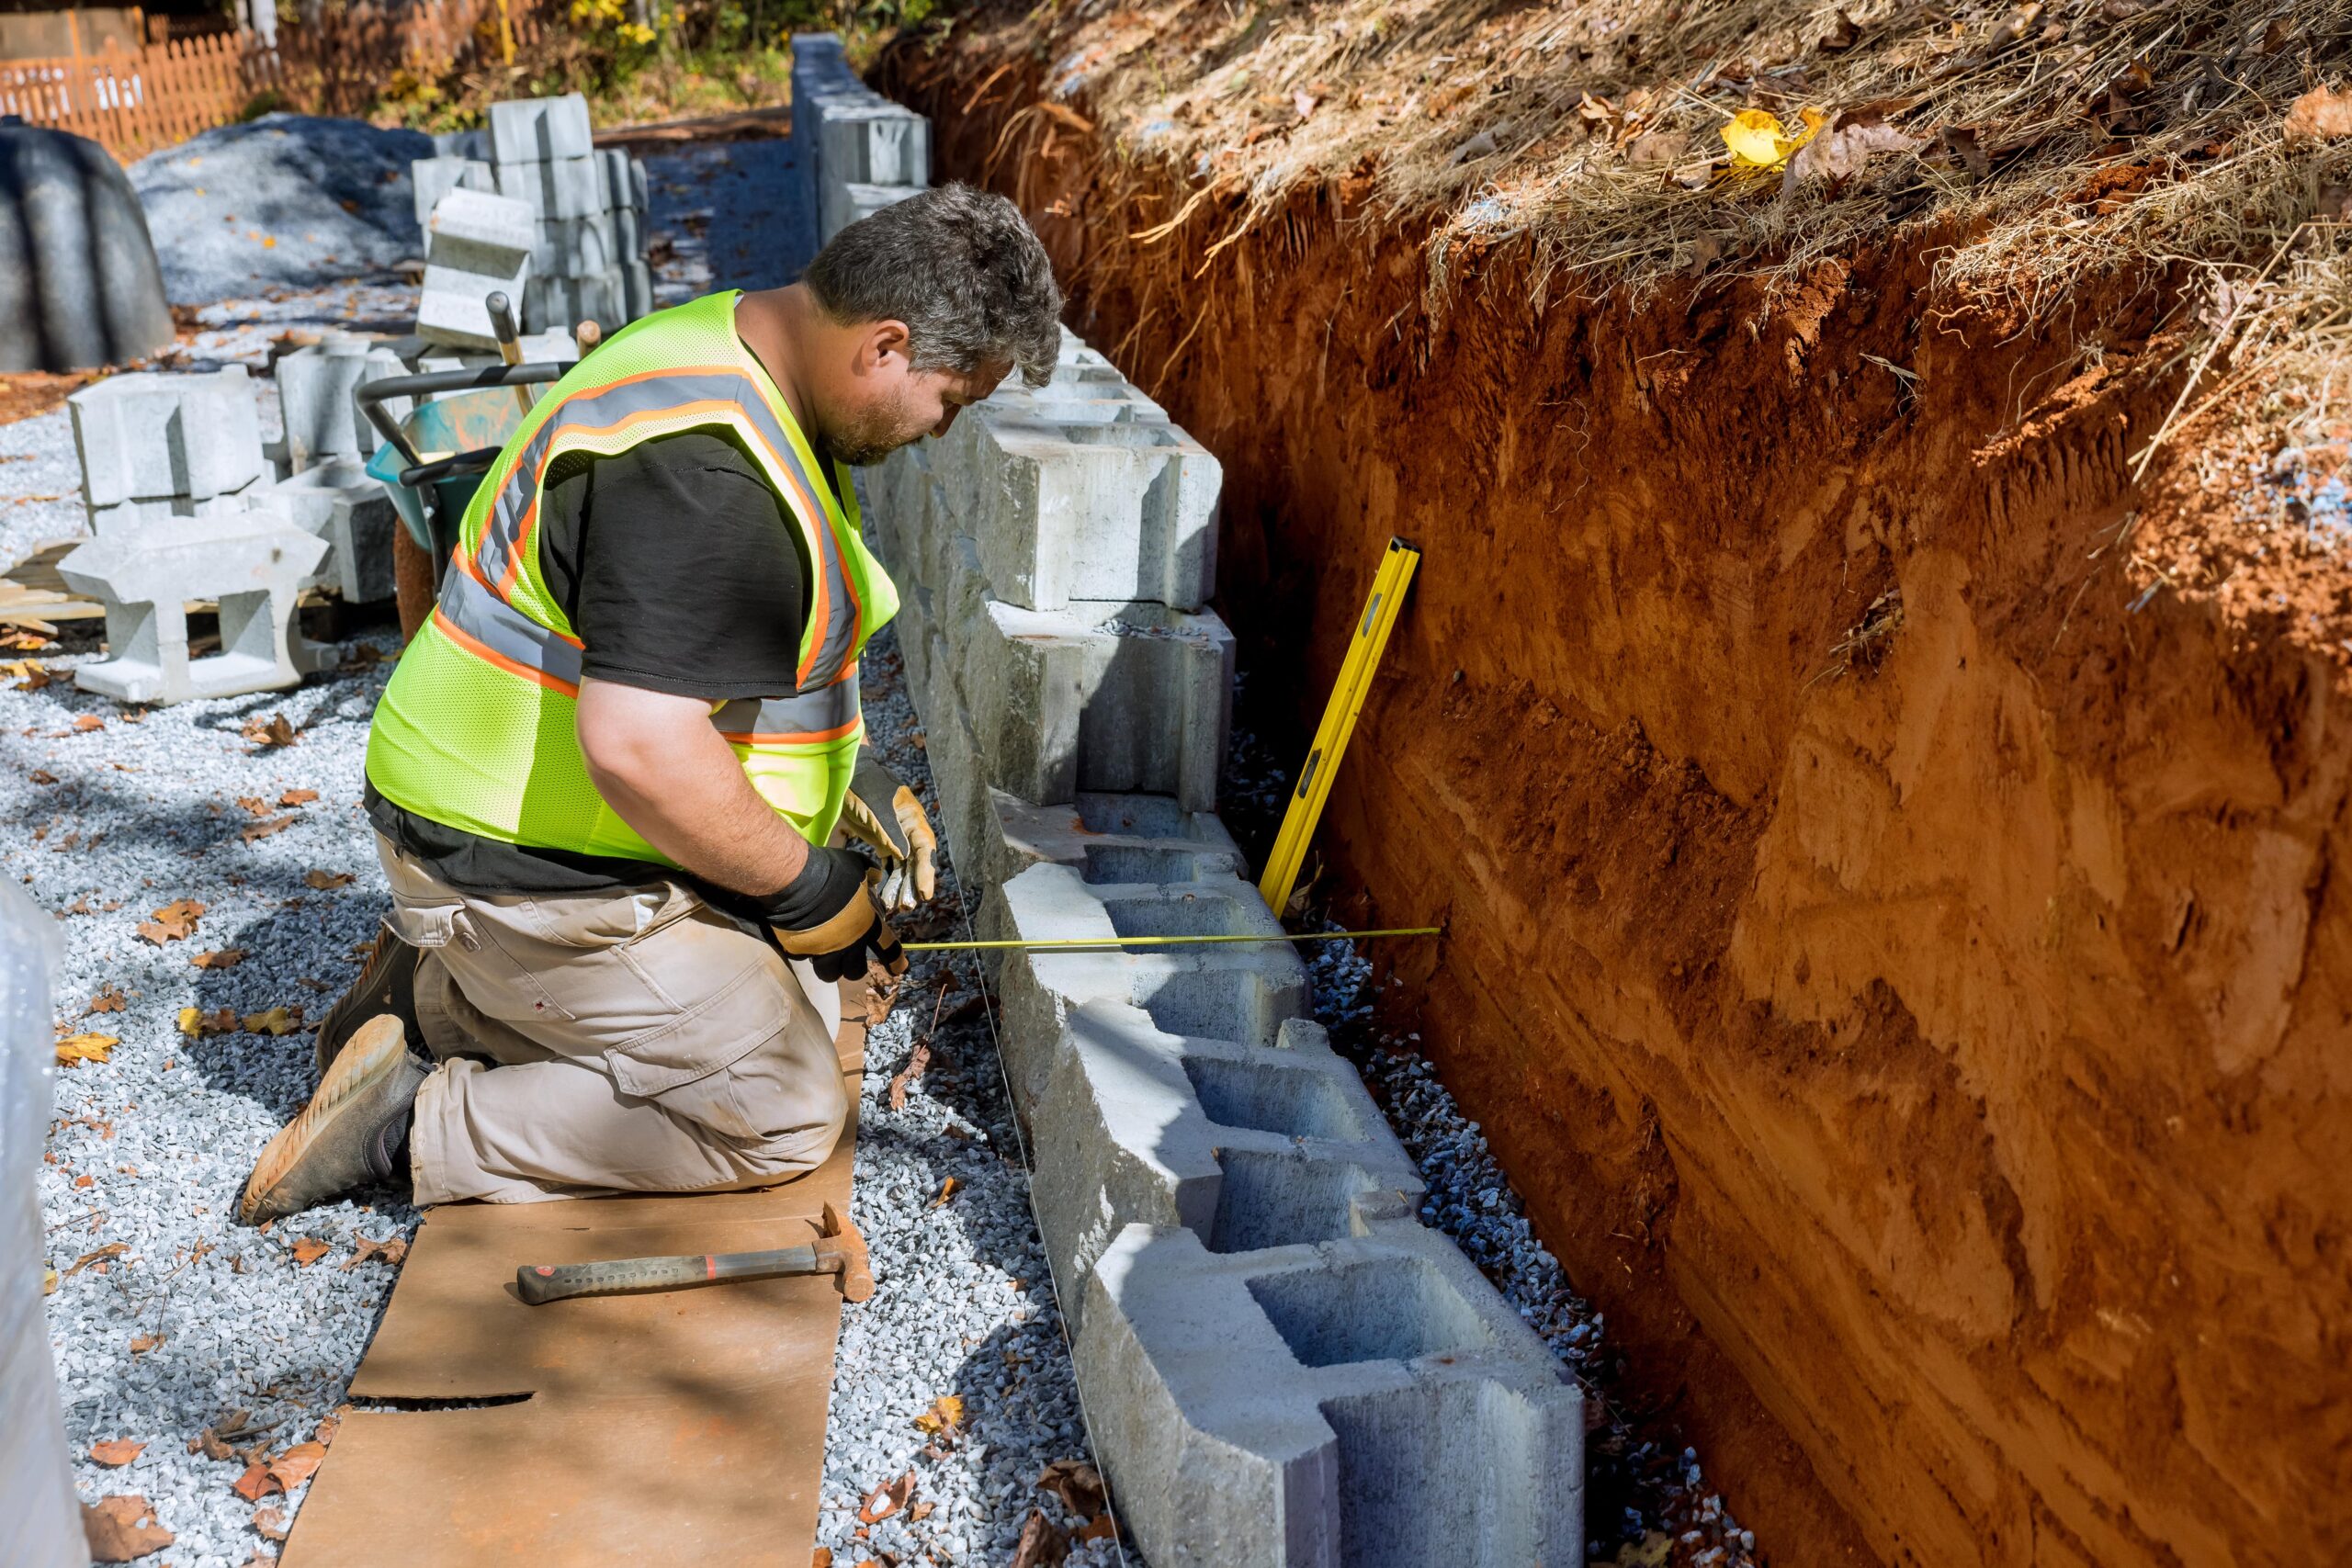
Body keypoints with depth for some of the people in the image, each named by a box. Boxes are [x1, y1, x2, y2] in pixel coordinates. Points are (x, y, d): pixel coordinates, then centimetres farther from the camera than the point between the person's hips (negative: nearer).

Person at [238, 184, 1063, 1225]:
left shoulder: (734, 354, 6)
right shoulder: (705, 472, -29)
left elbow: (719, 642, 19)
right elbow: (638, 748, -35)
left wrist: (857, 783, 12)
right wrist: (807, 886, -19)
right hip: (530, 871, -10)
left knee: (800, 1005, 16)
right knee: (781, 1120, -6)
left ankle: (439, 993, 17)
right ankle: (414, 1123, 0)